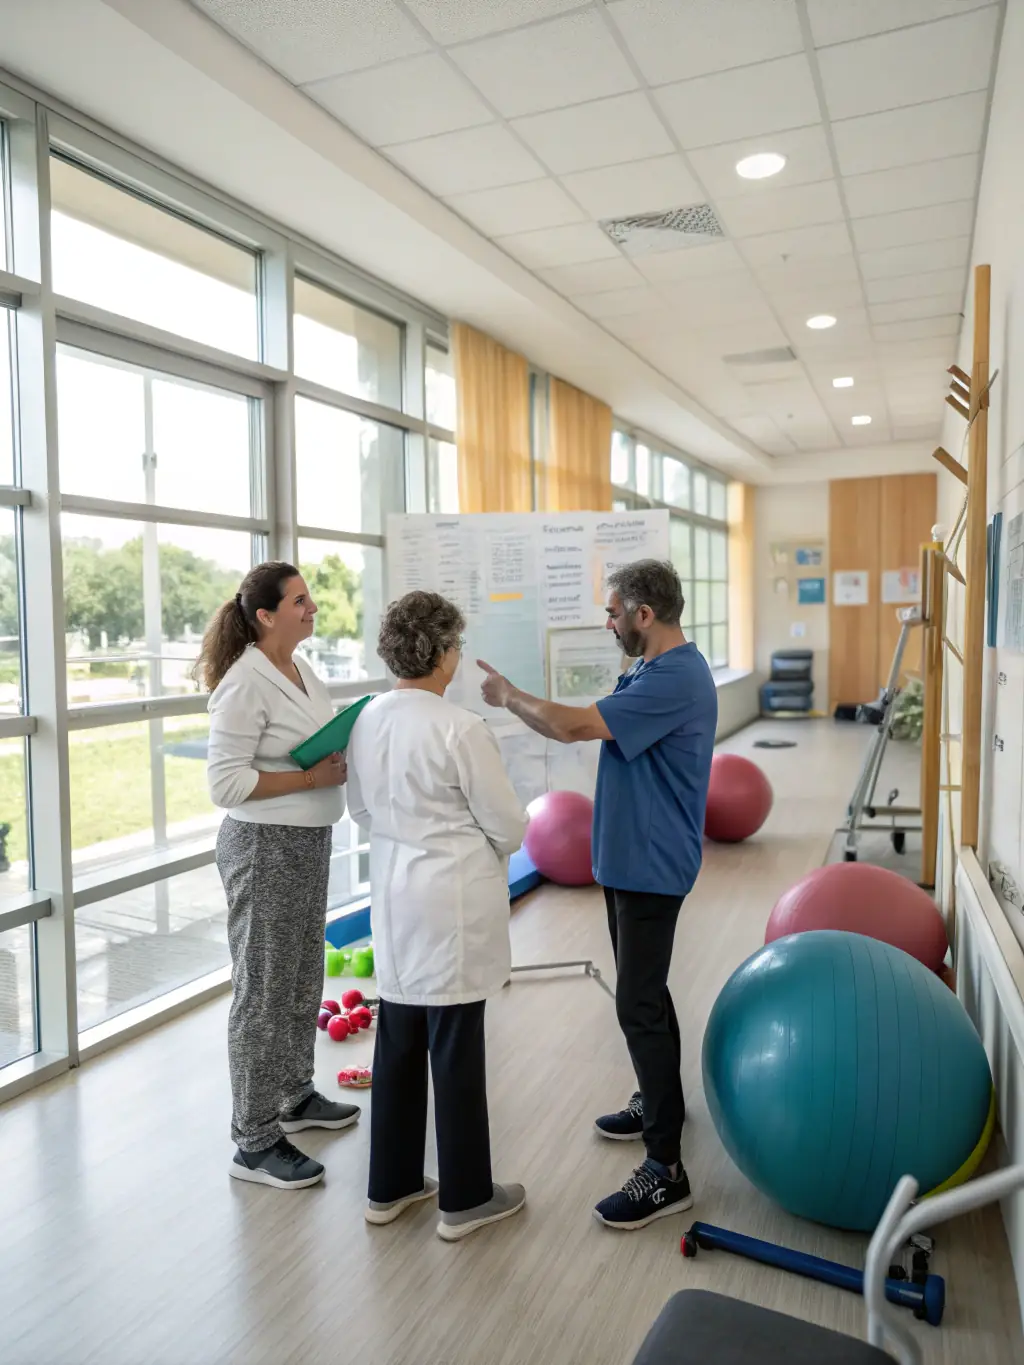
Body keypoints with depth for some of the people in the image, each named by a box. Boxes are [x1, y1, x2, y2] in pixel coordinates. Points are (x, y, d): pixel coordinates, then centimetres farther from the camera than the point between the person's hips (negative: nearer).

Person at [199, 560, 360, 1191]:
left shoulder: (303, 670, 8)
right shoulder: (246, 683, -18)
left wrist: (343, 758, 0)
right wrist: (311, 778, -21)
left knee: (303, 978, 20)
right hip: (265, 848, -9)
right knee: (264, 991, 2)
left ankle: (294, 1096, 39)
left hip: (310, 842, 9)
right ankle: (255, 1142, 17)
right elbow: (225, 782, -21)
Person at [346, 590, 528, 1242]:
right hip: (454, 899, -7)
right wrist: (487, 844, 10)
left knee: (398, 1041, 18)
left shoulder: (368, 720, 0)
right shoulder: (462, 729, -20)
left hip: (394, 894, 7)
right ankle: (464, 1198, 24)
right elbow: (509, 825, -12)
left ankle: (391, 1185, 32)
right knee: (455, 1050, 7)